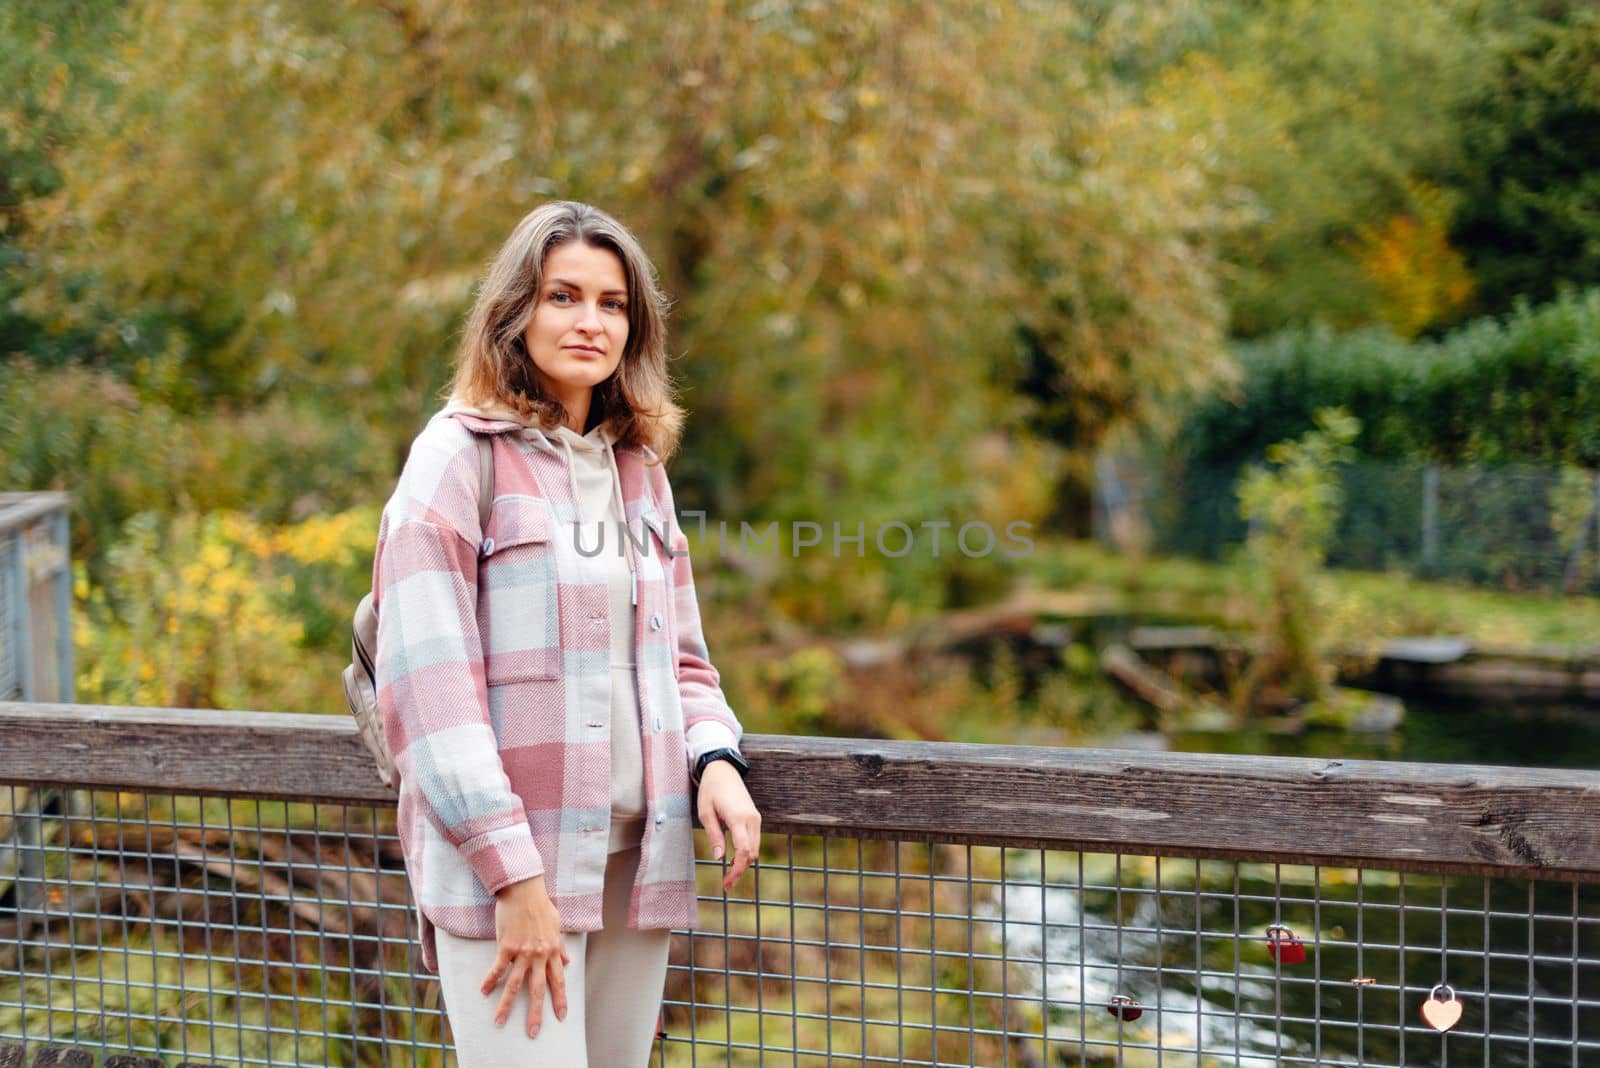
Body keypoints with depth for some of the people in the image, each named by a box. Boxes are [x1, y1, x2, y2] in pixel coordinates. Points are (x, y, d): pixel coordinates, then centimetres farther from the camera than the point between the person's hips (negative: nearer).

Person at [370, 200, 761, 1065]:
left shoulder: (640, 468, 15)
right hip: (501, 860, -6)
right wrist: (513, 876, -16)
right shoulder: (459, 456, -4)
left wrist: (716, 759, -2)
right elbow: (425, 683, -11)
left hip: (635, 855, 6)